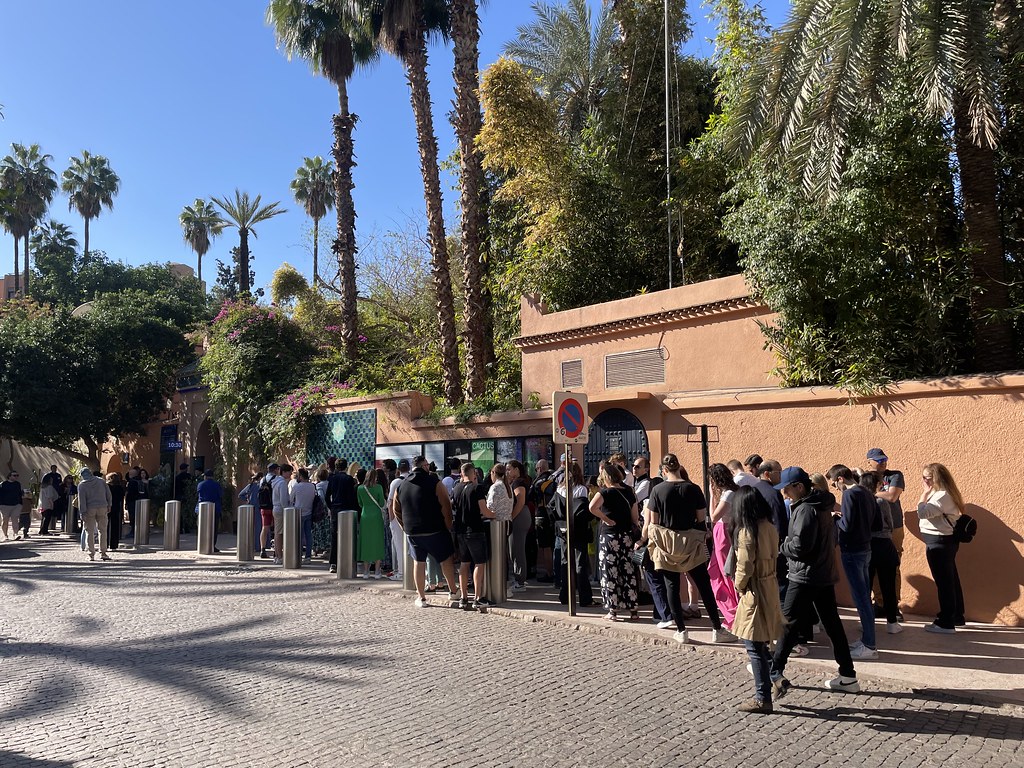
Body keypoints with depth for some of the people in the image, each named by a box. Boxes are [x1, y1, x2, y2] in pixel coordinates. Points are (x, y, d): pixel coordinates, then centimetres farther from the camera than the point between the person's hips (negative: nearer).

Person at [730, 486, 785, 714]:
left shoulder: (747, 532, -20)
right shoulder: (769, 527, 4)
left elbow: (745, 567, -19)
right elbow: (772, 557, 10)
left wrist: (739, 586, 0)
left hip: (754, 592, -8)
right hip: (770, 586, 8)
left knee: (754, 647, 1)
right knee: (760, 646, 19)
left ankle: (762, 699, 7)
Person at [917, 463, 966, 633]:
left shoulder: (942, 495, -20)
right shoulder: (941, 494, 14)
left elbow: (922, 513, -27)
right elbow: (926, 513, 13)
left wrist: (925, 493, -18)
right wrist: (927, 493, 5)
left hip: (940, 543, -11)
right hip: (944, 542, 11)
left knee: (943, 581, -5)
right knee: (951, 579, 18)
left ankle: (946, 623, 1)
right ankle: (957, 616, 30)